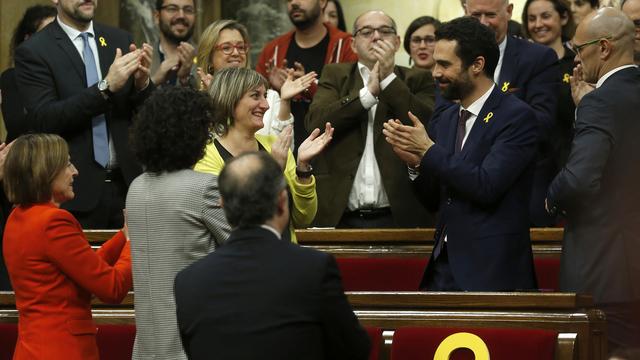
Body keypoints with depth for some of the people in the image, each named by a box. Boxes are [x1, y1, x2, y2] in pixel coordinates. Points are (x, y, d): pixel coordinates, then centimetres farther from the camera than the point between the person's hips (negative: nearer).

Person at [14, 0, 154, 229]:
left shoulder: (120, 41, 10)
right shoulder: (33, 52, -4)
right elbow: (44, 120, -15)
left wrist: (141, 82, -10)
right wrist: (106, 86, -21)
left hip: (126, 184, 4)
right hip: (76, 191, -4)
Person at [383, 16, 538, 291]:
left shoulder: (517, 116, -9)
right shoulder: (444, 121, 13)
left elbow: (487, 186, -20)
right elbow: (433, 201, 15)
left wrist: (429, 151, -13)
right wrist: (415, 162, -5)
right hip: (444, 267, 6)